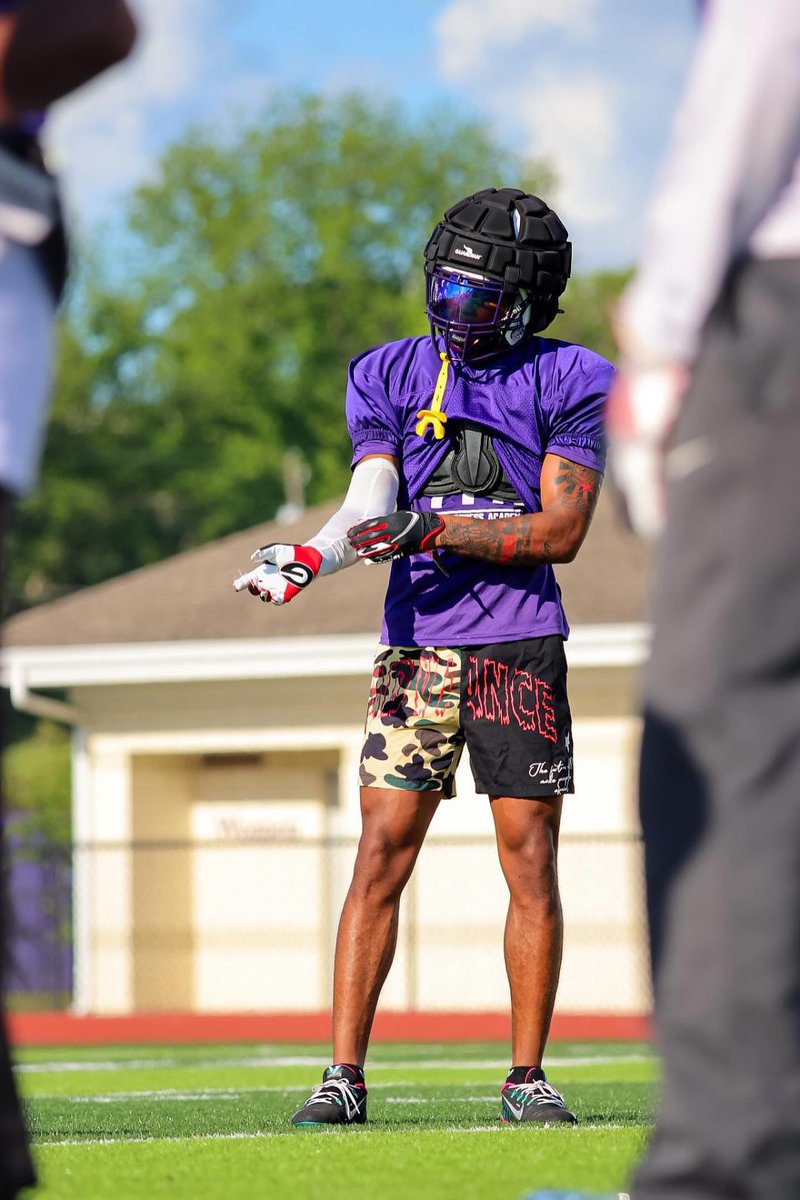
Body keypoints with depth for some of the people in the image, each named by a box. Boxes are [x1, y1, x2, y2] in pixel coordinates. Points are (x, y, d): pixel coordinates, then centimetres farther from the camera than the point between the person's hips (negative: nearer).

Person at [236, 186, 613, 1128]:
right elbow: (371, 508, 0)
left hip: (521, 645, -2)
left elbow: (561, 531, -6)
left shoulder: (568, 385, 1)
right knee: (381, 855, -4)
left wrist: (434, 529, -15)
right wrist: (306, 560, -20)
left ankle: (526, 1077, 10)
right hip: (417, 646, 2)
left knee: (531, 864, 0)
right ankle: (343, 1076, -3)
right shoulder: (392, 377, 10)